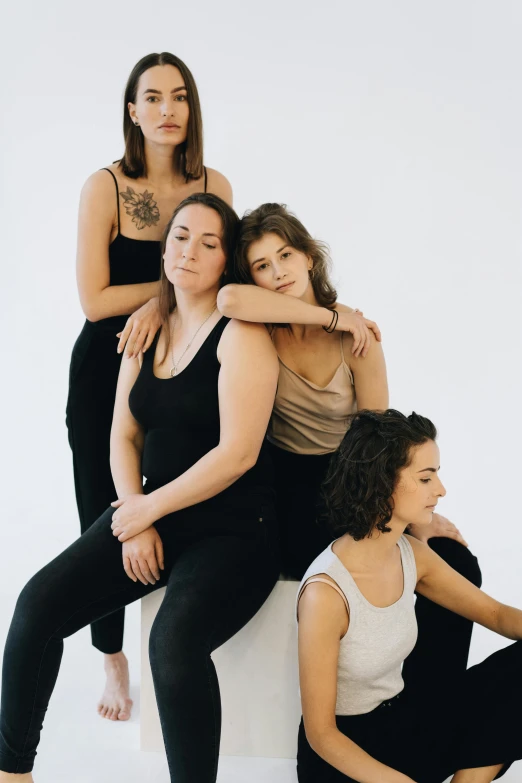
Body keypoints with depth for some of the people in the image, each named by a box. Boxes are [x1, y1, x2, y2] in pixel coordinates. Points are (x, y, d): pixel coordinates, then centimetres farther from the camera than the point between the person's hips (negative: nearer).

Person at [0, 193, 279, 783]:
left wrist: (149, 507, -12)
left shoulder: (241, 335, -11)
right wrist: (136, 521, -3)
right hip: (150, 516, 6)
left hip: (232, 530, -6)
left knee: (173, 640, -32)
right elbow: (124, 436, 11)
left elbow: (238, 453, -18)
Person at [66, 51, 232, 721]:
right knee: (104, 521, 6)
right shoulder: (105, 186, -10)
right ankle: (113, 660, 27)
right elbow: (94, 299, -15)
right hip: (106, 370, -2)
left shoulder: (214, 186, 0)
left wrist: (162, 301, -20)